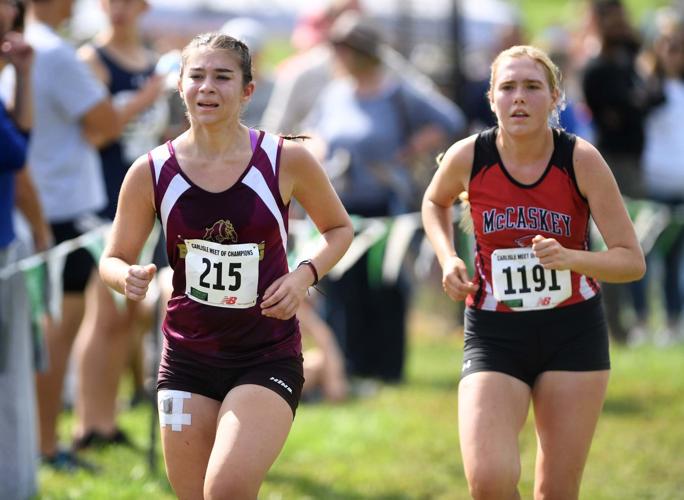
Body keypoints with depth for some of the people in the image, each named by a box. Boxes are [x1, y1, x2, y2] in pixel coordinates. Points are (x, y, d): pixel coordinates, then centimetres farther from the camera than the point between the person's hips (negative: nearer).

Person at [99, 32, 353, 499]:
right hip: (187, 360, 3)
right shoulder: (152, 172, -4)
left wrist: (305, 275, -10)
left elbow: (340, 229, 9)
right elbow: (114, 259, 7)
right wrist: (128, 278, -17)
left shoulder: (287, 160, -7)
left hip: (268, 358, -3)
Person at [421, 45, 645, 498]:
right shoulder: (468, 158, -8)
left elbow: (632, 261, -10)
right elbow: (435, 202, 17)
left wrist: (569, 257, -28)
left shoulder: (581, 160, -11)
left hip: (573, 330, 0)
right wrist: (448, 258, -1)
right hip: (494, 335, 0)